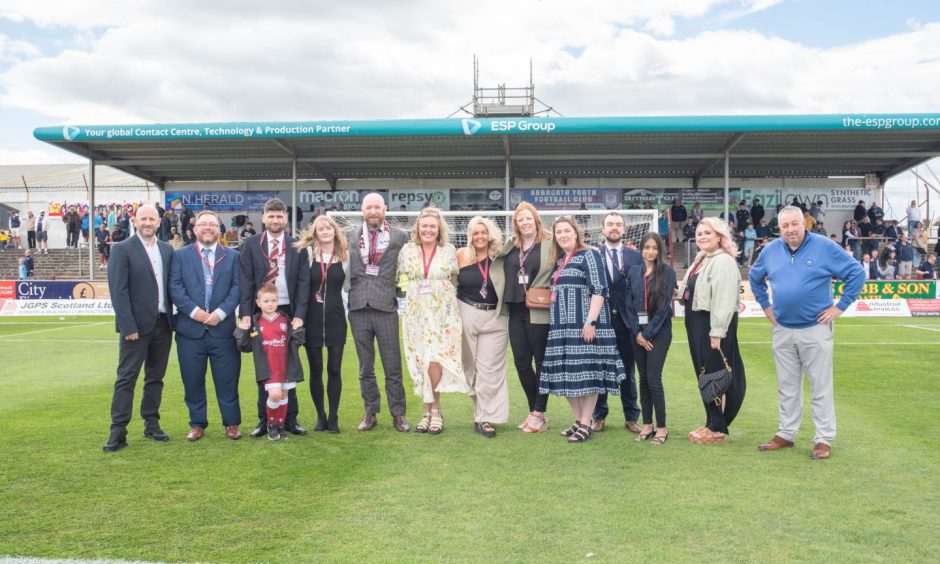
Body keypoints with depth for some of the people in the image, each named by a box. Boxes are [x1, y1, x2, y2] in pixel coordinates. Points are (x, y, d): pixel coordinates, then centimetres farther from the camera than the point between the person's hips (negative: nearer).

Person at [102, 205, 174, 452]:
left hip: (163, 323, 5)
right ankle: (118, 432, 2)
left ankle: (151, 424, 22)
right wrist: (128, 327, -15)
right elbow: (118, 291, -10)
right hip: (137, 324, -5)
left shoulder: (167, 250, 10)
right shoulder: (123, 250, -5)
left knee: (156, 377, 12)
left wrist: (173, 317, 4)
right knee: (126, 378, -2)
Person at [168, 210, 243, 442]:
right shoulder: (180, 255, 8)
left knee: (227, 380, 4)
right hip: (190, 329, 0)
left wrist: (220, 312, -12)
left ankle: (232, 423, 16)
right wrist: (194, 311, -13)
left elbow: (237, 287, 0)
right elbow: (175, 287, -1)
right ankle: (197, 424, 20)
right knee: (193, 381, 7)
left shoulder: (232, 256, 9)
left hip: (223, 328, 0)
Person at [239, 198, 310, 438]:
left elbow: (303, 282, 0)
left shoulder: (297, 246, 4)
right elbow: (246, 281, -1)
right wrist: (246, 314, -11)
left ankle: (290, 419, 13)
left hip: (288, 312, 0)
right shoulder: (251, 244, 4)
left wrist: (299, 315, -9)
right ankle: (264, 419, 13)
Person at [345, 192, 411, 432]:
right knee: (365, 366, 10)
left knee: (393, 366, 2)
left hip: (386, 306, -2)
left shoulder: (400, 237, 4)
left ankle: (398, 413, 13)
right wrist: (351, 291, 2)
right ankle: (370, 412, 20)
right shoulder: (349, 236, 9)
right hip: (358, 307, 2)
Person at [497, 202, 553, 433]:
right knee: (521, 362, 9)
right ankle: (535, 411, 21)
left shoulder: (550, 243, -5)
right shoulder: (510, 245, 12)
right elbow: (505, 274, 21)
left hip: (539, 312, -6)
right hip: (516, 311, 6)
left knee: (541, 362, 4)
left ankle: (539, 414, 12)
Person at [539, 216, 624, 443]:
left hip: (584, 324, -8)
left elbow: (599, 289, -13)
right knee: (567, 373, 8)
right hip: (562, 325, 8)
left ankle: (586, 424, 2)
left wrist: (591, 321, -20)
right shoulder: (558, 261, 17)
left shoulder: (589, 255, -5)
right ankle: (577, 420, 18)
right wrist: (554, 319, 16)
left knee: (587, 371, -4)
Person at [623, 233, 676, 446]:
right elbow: (628, 304, 6)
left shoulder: (667, 272, -4)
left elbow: (664, 306, -9)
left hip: (659, 331, -4)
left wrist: (648, 333, -11)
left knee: (653, 378, -8)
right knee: (643, 378, 7)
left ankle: (662, 427, 1)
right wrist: (636, 332, -4)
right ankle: (647, 424, 15)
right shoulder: (634, 272, 8)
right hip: (638, 331, 4)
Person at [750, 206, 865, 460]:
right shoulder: (771, 250, 5)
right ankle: (786, 434, 24)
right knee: (787, 387, 13)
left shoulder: (824, 247, -8)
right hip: (782, 330, 4)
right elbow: (755, 277, 23)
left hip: (815, 329, -4)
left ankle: (824, 439, 8)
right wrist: (765, 305, 14)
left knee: (821, 387, 0)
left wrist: (840, 306, -8)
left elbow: (857, 273, -5)